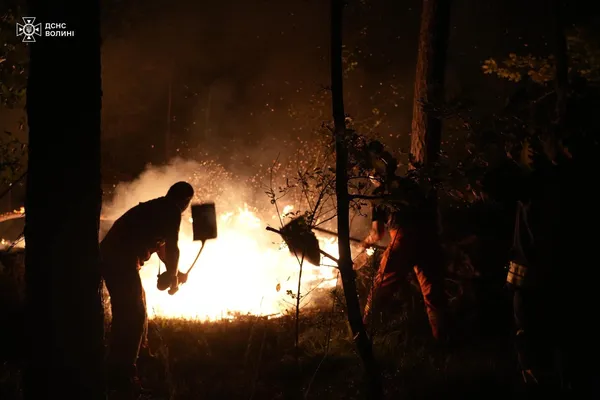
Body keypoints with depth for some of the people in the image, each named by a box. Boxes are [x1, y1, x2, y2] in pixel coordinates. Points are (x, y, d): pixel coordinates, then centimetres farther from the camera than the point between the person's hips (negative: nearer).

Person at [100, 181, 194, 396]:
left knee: (126, 316, 20)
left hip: (110, 257, 10)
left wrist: (173, 272, 37)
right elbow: (172, 248, -9)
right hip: (122, 260, -10)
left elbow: (160, 244, 34)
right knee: (134, 318, -5)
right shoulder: (172, 212, -6)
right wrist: (173, 276, 7)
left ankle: (116, 373, 30)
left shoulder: (155, 208, 23)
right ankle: (123, 377, -5)